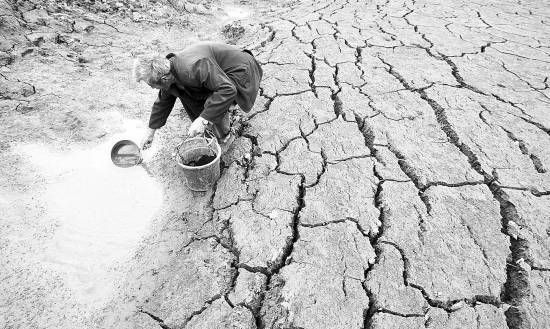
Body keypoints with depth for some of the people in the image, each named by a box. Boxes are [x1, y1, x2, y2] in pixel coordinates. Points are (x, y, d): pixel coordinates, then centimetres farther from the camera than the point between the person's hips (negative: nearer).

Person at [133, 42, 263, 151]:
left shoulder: (194, 67, -38)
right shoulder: (168, 71, -7)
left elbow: (228, 90, -40)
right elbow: (163, 101, 8)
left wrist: (203, 119, -41)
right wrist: (151, 131, 16)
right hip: (221, 73, 8)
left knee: (213, 106, -28)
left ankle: (225, 138, 2)